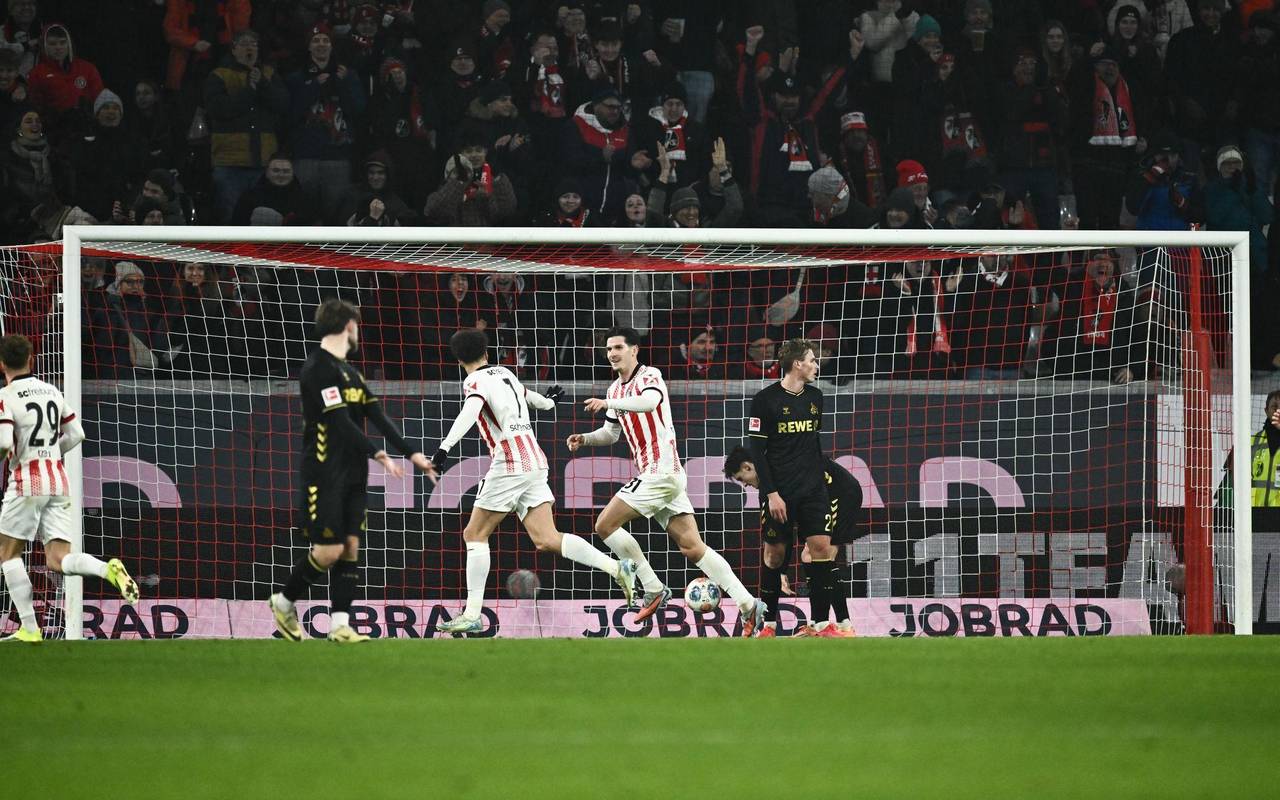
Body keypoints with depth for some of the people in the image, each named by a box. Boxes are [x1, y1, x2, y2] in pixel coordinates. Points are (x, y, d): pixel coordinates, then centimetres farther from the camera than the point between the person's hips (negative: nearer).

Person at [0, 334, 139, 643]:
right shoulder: (52, 392, 12)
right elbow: (76, 434, 16)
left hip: (26, 481, -6)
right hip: (58, 481, 6)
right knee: (58, 560, 2)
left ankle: (29, 629, 3)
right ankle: (108, 569, -27)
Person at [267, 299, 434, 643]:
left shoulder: (349, 372, 16)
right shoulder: (318, 368, -13)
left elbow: (377, 416, 10)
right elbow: (341, 422, -19)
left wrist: (412, 453, 2)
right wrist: (379, 455, -22)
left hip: (353, 474, 8)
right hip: (324, 474, -8)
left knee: (350, 547, 1)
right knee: (329, 550, -8)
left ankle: (340, 624, 0)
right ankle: (284, 602, 13)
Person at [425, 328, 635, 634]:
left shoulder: (476, 382, -4)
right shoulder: (505, 373, 19)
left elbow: (470, 413, -25)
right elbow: (530, 397, 39)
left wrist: (443, 449, -36)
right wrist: (548, 400, 62)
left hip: (509, 464, -7)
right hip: (535, 462, 7)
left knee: (474, 534, 1)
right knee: (546, 539, 1)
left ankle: (472, 615, -5)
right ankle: (616, 567, -13)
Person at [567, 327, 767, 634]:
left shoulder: (650, 376, -9)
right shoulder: (616, 389, 18)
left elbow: (650, 402, -32)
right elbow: (611, 432, 28)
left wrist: (608, 403, -36)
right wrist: (585, 439, 10)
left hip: (661, 472, -9)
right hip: (653, 474, 9)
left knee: (606, 524, -8)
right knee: (692, 547, 3)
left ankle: (653, 589, -4)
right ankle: (747, 604, -2)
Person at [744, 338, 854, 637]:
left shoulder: (814, 396, 10)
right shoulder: (766, 399, -8)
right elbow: (757, 451, -9)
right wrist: (771, 493, -13)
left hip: (812, 489, 4)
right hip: (779, 492, -4)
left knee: (821, 547, -6)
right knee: (775, 555, 2)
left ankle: (821, 623, -6)